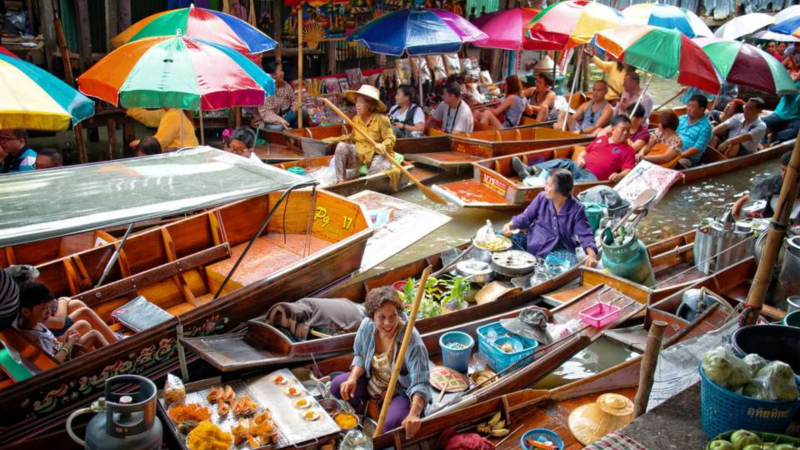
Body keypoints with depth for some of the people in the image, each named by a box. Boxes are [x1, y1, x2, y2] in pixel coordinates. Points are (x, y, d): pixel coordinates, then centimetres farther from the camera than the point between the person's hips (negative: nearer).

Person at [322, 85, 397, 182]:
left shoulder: (382, 119, -12)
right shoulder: (356, 119, 4)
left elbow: (391, 139, -14)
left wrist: (382, 146, -36)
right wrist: (335, 139, 10)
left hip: (377, 154, -5)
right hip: (359, 152, 5)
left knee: (379, 170, -37)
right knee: (341, 146, -20)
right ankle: (340, 180, -16)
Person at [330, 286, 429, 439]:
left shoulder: (412, 341, -33)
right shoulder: (367, 325, -17)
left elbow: (420, 384, -35)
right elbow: (360, 355, 3)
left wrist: (414, 414, -52)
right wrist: (352, 379, -17)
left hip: (404, 392, -5)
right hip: (372, 381, 5)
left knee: (391, 425, -30)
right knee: (337, 386, -10)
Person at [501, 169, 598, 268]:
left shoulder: (576, 210, -11)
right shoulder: (542, 197, -1)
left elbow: (585, 235, -14)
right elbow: (526, 218, 8)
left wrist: (592, 255, -33)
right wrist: (510, 225, -12)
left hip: (557, 253, -3)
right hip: (532, 243, 3)